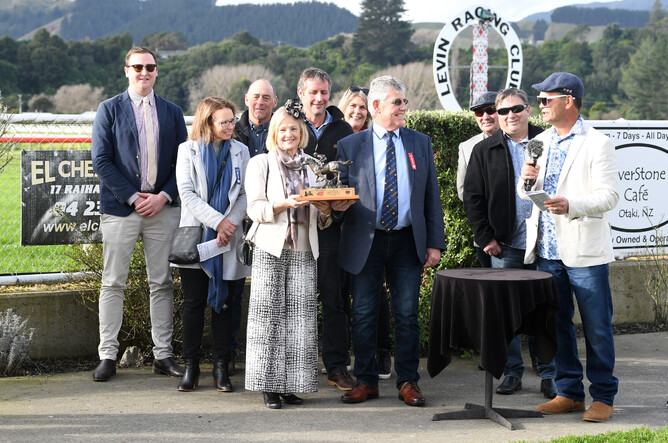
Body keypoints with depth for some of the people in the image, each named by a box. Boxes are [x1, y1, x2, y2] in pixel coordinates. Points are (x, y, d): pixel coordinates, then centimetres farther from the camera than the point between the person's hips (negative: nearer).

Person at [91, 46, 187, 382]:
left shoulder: (172, 112, 12)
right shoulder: (109, 109, 3)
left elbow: (183, 161, 9)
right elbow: (101, 159, -4)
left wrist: (163, 196, -6)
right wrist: (132, 197, -11)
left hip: (162, 207, 3)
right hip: (119, 207, -2)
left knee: (162, 284, 5)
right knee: (113, 283, 0)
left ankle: (163, 355, 12)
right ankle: (107, 356, 6)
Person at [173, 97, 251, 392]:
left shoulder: (240, 151, 10)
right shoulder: (188, 150, 3)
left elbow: (245, 194, 5)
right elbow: (187, 193, -6)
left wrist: (231, 224, -11)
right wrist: (218, 221, -15)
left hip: (229, 238, 2)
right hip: (196, 235, -2)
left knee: (224, 302, 3)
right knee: (194, 302, 0)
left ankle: (221, 368, 8)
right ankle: (191, 367, 7)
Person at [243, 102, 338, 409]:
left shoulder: (310, 168, 18)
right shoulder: (260, 164, 7)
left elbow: (319, 220, 20)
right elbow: (255, 209, -4)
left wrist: (325, 211, -3)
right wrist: (285, 204, -20)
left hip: (303, 251, 3)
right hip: (271, 249, -3)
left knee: (300, 317, -2)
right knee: (270, 315, -6)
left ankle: (291, 385, 4)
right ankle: (269, 385, 0)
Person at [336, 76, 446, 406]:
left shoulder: (420, 143, 10)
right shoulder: (350, 146, 4)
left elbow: (431, 196, 9)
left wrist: (435, 243, 2)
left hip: (408, 242, 1)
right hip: (365, 242, -1)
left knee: (407, 315, 3)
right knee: (364, 315, 3)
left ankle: (407, 382, 13)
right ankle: (366, 381, 15)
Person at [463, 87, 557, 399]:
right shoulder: (484, 151, 6)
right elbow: (472, 197, 6)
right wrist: (485, 238, -1)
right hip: (505, 245, 1)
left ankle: (548, 374, 13)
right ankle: (512, 372, 15)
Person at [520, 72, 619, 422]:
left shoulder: (597, 144, -5)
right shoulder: (540, 142, 14)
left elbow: (609, 195, -13)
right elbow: (525, 195, 20)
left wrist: (572, 205, -28)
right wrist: (526, 180, -3)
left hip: (584, 249, -6)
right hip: (547, 249, 6)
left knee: (597, 327, 0)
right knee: (556, 324, 11)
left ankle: (603, 397, 11)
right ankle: (569, 392, 22)